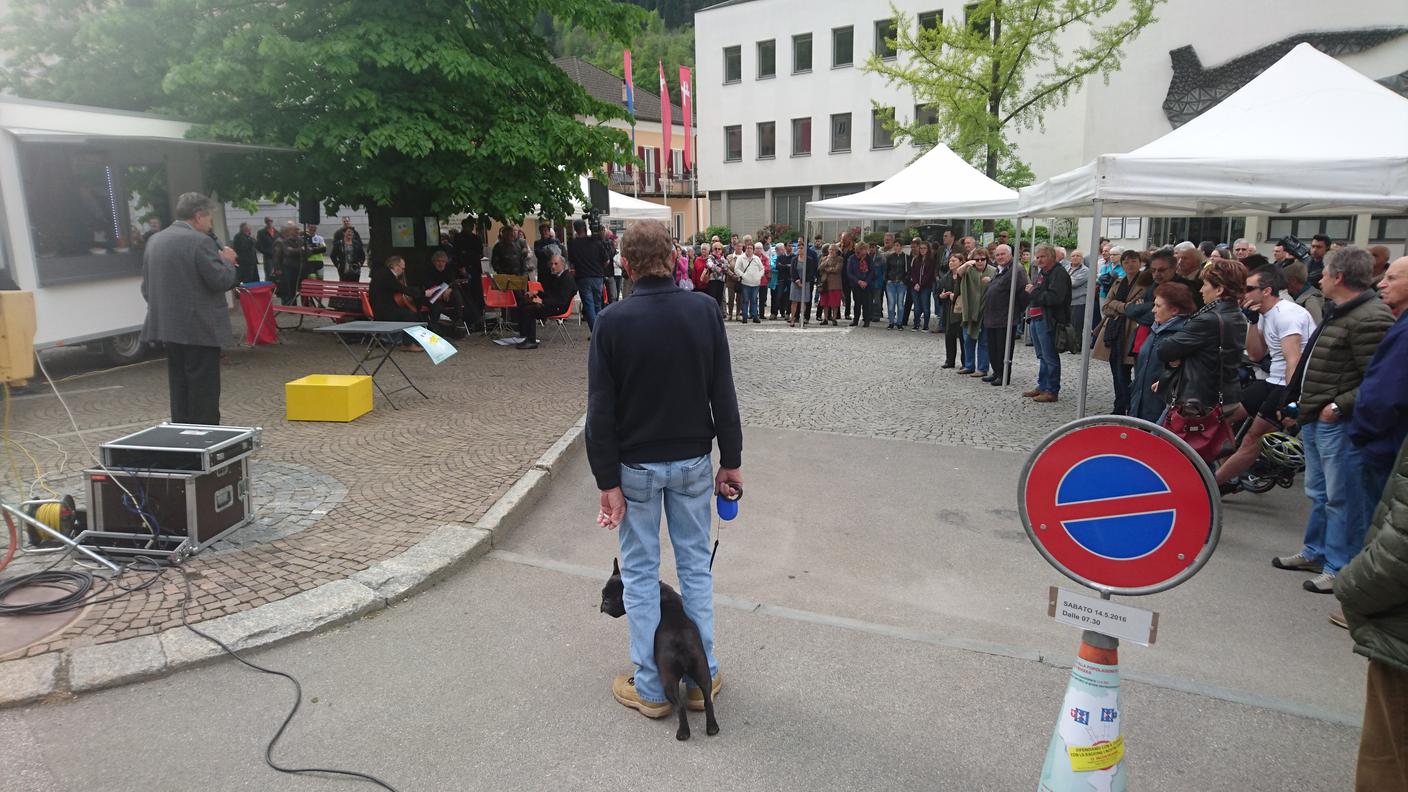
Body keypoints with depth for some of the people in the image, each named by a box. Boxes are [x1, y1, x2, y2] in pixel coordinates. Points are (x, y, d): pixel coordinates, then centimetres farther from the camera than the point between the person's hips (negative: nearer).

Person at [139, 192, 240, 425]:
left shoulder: (154, 240, 13)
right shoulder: (200, 241, -14)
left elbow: (146, 287, 17)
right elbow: (220, 280, -16)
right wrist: (227, 262, 2)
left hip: (169, 326, 8)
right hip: (199, 329, -8)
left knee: (179, 389, 14)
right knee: (204, 391, -2)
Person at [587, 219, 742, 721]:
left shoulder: (613, 322, -13)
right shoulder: (704, 310, -7)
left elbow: (601, 411, -13)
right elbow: (723, 395, -4)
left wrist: (608, 481, -7)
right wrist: (731, 461, 4)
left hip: (636, 466, -2)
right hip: (692, 460, 2)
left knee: (640, 573, 10)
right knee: (696, 566, 15)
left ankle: (650, 689, 20)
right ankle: (702, 676, 25)